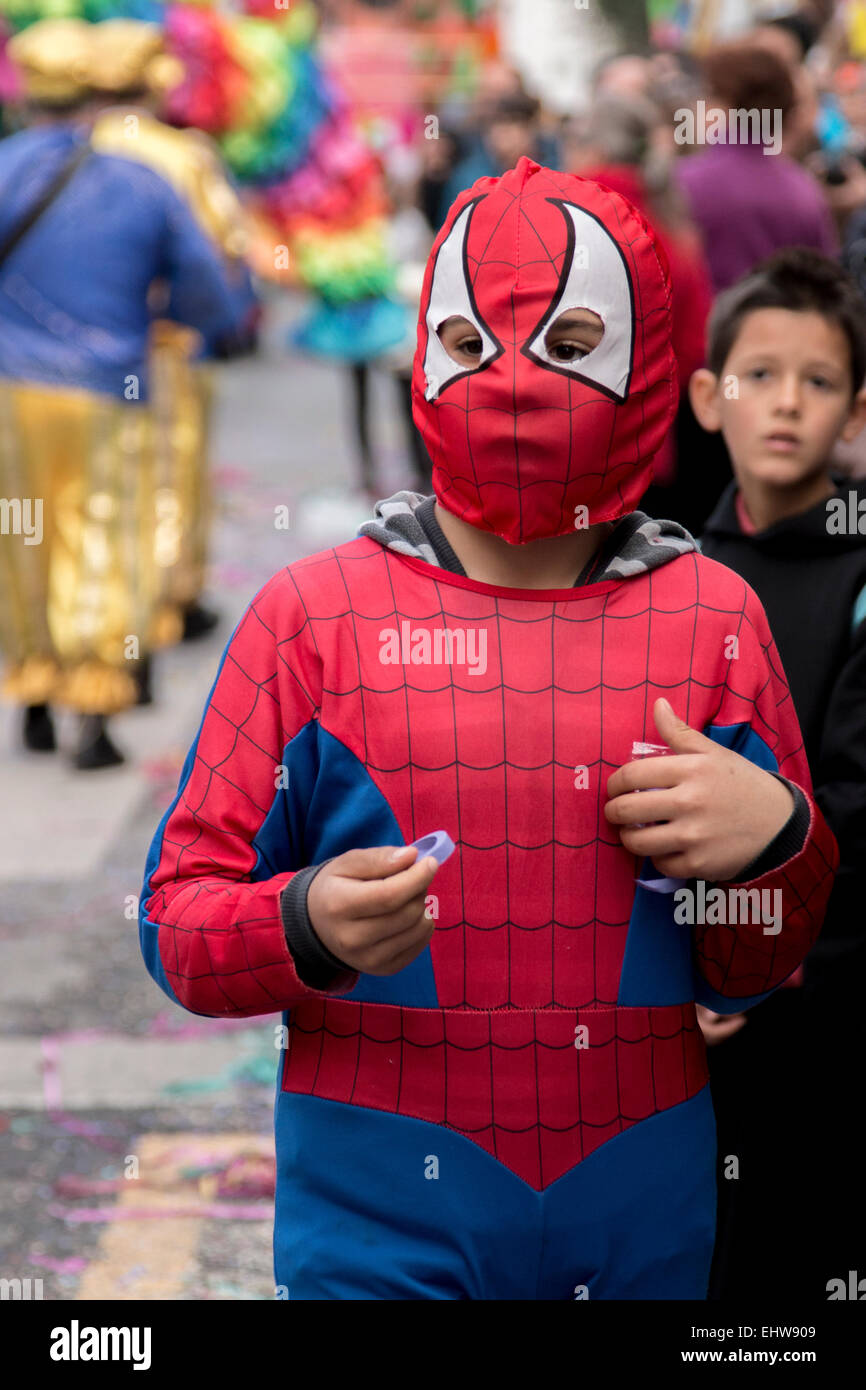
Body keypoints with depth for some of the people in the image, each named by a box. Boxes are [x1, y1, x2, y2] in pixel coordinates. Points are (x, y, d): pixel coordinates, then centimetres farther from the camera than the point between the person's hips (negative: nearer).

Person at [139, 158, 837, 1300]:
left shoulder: (714, 617, 3)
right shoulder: (315, 610, -2)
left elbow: (757, 972, 9)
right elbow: (180, 924, -1)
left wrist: (775, 842, -11)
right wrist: (307, 929, -22)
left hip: (645, 1216, 3)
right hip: (382, 1218, -2)